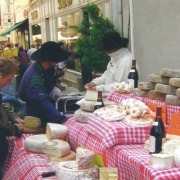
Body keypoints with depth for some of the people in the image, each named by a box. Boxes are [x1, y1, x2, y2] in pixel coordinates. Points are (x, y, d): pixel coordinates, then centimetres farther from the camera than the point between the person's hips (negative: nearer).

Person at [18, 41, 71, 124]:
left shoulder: (43, 68, -5)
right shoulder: (34, 76, -33)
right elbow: (42, 101, -44)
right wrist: (62, 120, -52)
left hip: (41, 114, 8)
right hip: (35, 117, -8)